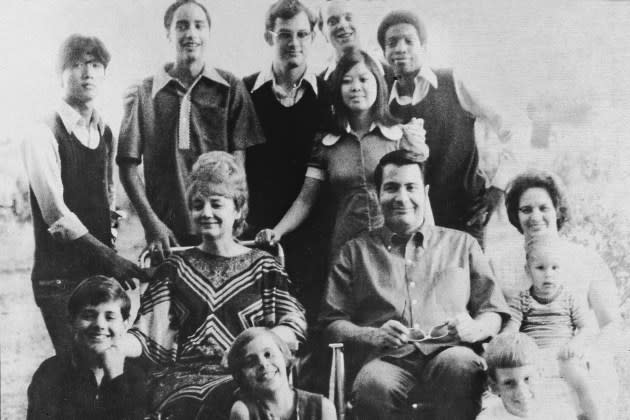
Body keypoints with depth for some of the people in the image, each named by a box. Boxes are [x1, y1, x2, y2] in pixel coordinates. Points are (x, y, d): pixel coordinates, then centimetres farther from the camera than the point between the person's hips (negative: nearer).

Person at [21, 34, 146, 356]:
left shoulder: (106, 133, 12)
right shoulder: (43, 136, -8)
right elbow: (57, 215, -15)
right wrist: (108, 256, -20)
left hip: (104, 271, 6)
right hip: (60, 278, -6)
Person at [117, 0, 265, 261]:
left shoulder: (230, 88, 5)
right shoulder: (143, 93, 5)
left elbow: (237, 162, 0)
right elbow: (128, 165, 3)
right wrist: (151, 223, -8)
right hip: (165, 233, 0)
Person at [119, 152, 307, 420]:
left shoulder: (262, 266, 11)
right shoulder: (175, 267, 15)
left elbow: (294, 326, 2)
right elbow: (150, 338, 7)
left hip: (240, 377, -1)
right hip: (180, 376, 1)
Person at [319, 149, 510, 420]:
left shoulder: (461, 244, 22)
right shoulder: (355, 251, 19)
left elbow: (494, 313, 19)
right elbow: (332, 322, 12)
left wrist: (473, 329, -5)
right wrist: (374, 335, -7)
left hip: (448, 352, 2)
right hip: (386, 358, -1)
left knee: (459, 364, -35)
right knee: (373, 385, -37)